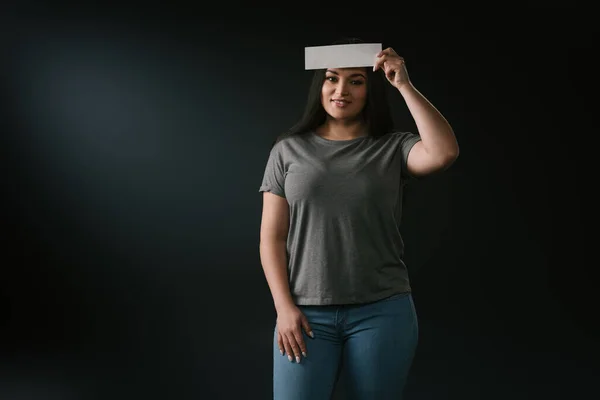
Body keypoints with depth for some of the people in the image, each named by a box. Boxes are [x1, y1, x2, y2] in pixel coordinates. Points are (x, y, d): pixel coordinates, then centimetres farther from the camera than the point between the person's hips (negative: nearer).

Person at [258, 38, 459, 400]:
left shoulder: (394, 148, 3)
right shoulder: (289, 150, 4)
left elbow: (444, 153, -19)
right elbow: (272, 237, 3)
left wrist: (404, 85, -14)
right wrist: (284, 306, -6)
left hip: (383, 311, 0)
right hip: (307, 313, 0)